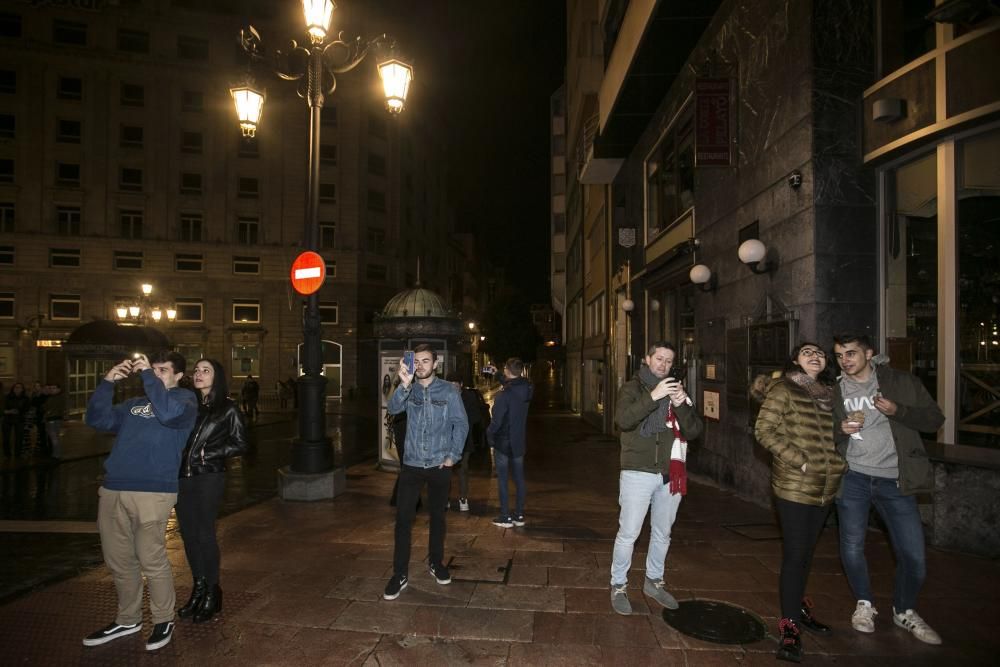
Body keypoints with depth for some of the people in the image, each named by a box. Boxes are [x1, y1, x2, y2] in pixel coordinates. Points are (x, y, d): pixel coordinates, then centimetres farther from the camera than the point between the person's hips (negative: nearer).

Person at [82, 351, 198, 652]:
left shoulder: (184, 398, 2)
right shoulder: (134, 403, 22)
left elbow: (169, 412, -20)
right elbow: (97, 419, 14)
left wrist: (147, 375, -15)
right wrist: (107, 383, 4)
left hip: (153, 491, -6)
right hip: (113, 489, 7)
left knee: (151, 559, -2)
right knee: (118, 560, 13)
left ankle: (163, 620, 16)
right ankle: (127, 619, 30)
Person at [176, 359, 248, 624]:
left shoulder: (228, 408, -1)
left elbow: (240, 444, -2)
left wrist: (209, 453, -9)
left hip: (209, 476, -5)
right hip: (183, 476, 5)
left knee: (204, 533, -2)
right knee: (188, 533, 9)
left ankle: (212, 594, 11)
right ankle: (198, 589, 24)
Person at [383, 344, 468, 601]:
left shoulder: (448, 391, -3)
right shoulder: (409, 390, 1)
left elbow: (461, 423, -1)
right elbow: (393, 408, -19)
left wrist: (453, 455, -8)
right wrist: (404, 385, -36)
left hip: (439, 465, -1)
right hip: (411, 464, 1)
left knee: (437, 516, 13)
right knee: (403, 519, -3)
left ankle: (436, 563, 31)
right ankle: (400, 573, 7)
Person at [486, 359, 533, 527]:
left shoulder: (504, 395, -21)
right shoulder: (526, 390, -2)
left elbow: (496, 420, -19)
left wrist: (489, 436, -3)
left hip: (503, 442, -6)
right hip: (519, 442, 6)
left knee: (502, 479, 3)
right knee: (519, 478, 12)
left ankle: (505, 517, 6)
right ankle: (519, 515, 18)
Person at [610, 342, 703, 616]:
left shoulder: (678, 391, 10)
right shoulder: (633, 388, -2)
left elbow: (694, 431, 1)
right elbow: (623, 419, -21)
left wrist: (681, 406, -17)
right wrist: (653, 396, -30)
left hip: (670, 475, 5)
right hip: (638, 473, -4)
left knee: (662, 533, 17)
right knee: (628, 533, -2)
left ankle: (654, 581, 35)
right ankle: (618, 586, 15)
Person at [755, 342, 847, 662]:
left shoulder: (830, 393, 12)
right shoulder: (783, 390, -7)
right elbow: (764, 430, -12)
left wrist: (839, 462, 6)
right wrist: (799, 461, -18)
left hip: (826, 487, 6)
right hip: (794, 486, -6)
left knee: (807, 552, 18)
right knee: (795, 554, -5)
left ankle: (798, 605, 35)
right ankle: (789, 626, 3)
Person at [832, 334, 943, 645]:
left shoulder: (903, 382, 1)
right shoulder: (835, 392, 7)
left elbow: (935, 420, 0)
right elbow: (825, 438, 12)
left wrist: (898, 410, -17)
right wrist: (841, 429, -11)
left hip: (894, 480, -1)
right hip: (853, 478, 1)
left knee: (914, 556, 2)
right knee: (852, 548, 4)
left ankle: (905, 611, 29)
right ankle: (865, 604, 30)